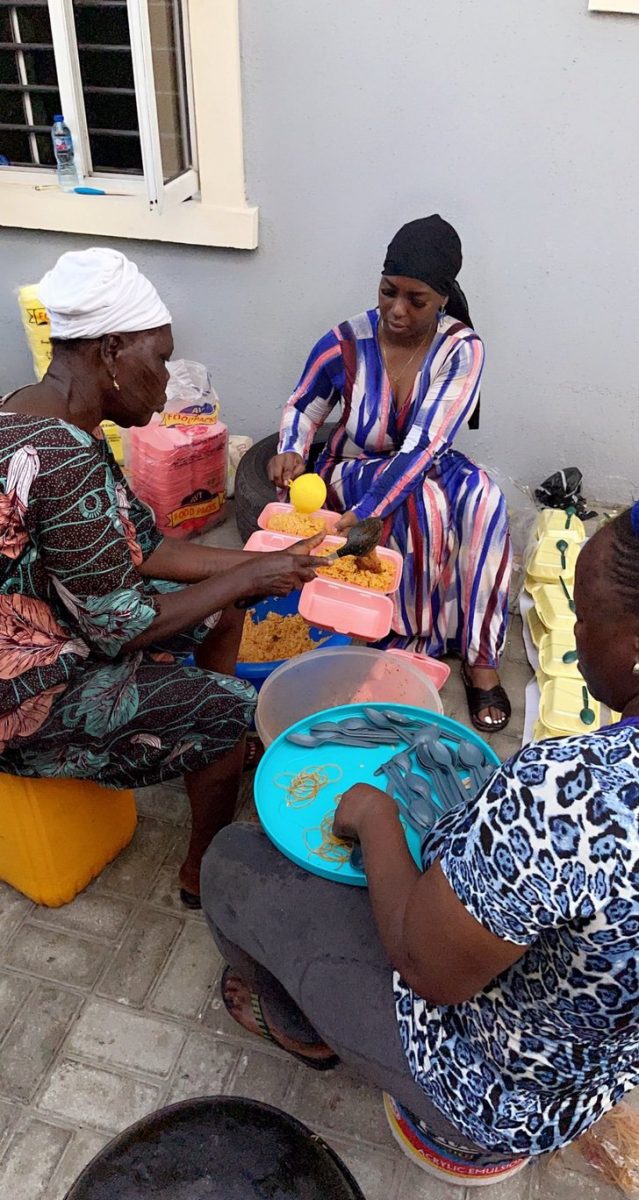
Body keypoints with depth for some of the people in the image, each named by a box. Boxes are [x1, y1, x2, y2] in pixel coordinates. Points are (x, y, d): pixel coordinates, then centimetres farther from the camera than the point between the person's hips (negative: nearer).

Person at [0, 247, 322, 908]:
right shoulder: (60, 458, -33)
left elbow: (140, 549, 3)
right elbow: (118, 628, -27)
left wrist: (254, 562, -3)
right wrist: (248, 578, -16)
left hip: (60, 622, 9)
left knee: (223, 608, 14)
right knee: (232, 710, -7)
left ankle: (222, 750, 35)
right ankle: (204, 871, 18)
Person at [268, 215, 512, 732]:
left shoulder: (462, 348, -17)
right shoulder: (346, 343, -14)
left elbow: (423, 447, -27)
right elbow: (303, 405, 4)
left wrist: (361, 516, -39)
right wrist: (292, 450, -19)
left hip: (426, 472, 1)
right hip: (353, 472, -1)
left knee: (481, 495, -33)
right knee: (424, 503, -35)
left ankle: (480, 656, -24)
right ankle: (414, 638, -17)